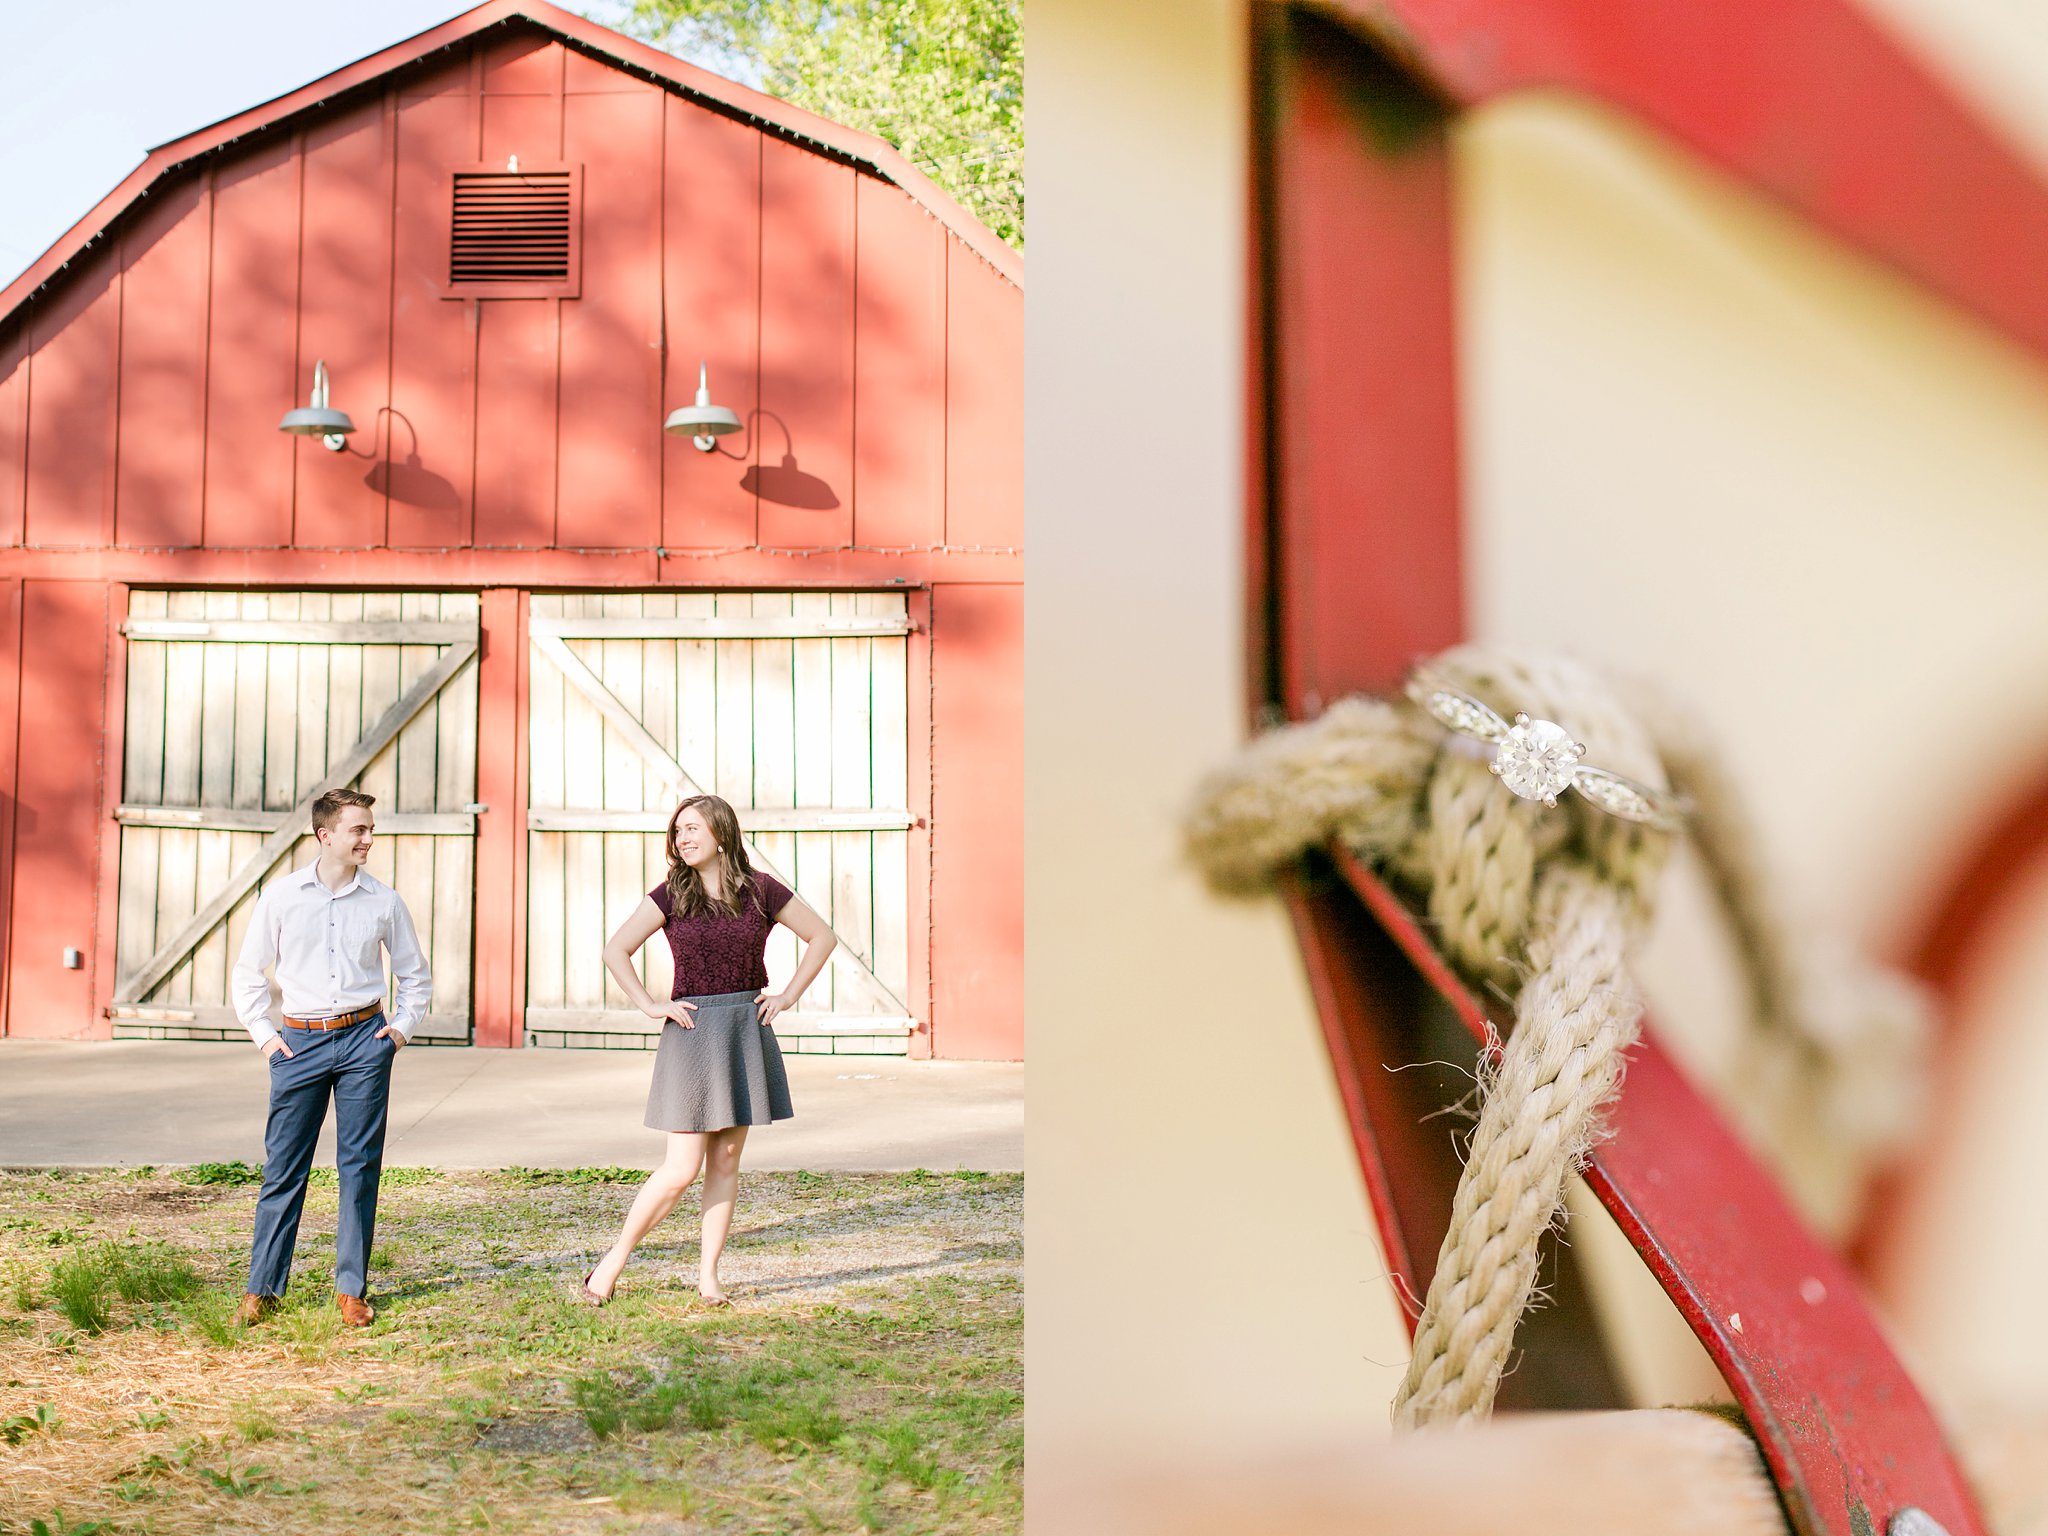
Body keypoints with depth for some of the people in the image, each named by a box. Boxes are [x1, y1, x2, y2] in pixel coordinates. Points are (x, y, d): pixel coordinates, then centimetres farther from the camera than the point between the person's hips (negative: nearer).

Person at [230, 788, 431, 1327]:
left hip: (364, 1040, 1)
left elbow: (415, 974, 18)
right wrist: (263, 1035, 3)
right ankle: (262, 1288, 9)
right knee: (283, 1167, 0)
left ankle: (351, 1290, 10)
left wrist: (402, 1026, 7)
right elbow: (248, 971, 10)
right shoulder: (282, 896, 1)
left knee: (359, 1166, 2)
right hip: (301, 1041, -1)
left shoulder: (384, 901, 4)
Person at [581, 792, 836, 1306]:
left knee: (726, 1160, 6)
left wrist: (788, 995, 2)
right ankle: (613, 1261, 7)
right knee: (681, 1168, -6)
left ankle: (708, 1275, 14)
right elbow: (615, 951, -1)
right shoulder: (671, 895, -2)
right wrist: (650, 1006, -7)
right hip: (692, 1029, -2)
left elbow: (822, 937, 10)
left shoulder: (760, 890, 1)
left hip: (747, 1028, 2)